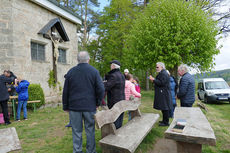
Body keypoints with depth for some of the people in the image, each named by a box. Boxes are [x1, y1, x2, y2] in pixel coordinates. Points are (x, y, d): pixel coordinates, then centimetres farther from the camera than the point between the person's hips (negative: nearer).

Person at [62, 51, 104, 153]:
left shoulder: (70, 72, 2)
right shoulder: (94, 71, -4)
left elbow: (65, 91, 5)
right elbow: (101, 89, -8)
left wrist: (65, 106, 14)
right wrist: (97, 102, 6)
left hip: (74, 107, 2)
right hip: (90, 107, -1)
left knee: (76, 131, 11)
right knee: (90, 130, 11)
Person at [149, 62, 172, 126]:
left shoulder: (163, 74, -15)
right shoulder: (162, 73, 18)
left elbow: (161, 83, -24)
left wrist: (154, 79, -17)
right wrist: (154, 80, 12)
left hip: (164, 94, -11)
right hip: (162, 94, 11)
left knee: (164, 108, -3)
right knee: (164, 108, 16)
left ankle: (166, 122, 7)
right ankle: (164, 120, 27)